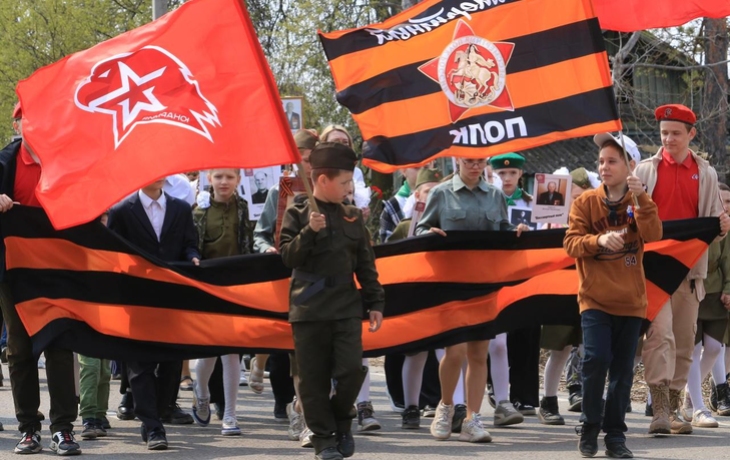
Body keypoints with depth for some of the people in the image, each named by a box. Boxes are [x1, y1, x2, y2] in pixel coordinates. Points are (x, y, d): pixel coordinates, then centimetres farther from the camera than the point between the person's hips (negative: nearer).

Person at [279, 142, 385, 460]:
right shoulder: (297, 215, 0)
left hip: (347, 308, 2)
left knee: (351, 369, -9)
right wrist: (309, 232, -20)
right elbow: (288, 256, -7)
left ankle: (342, 421, 16)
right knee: (314, 378, 0)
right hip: (308, 310, -2)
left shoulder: (352, 217, 10)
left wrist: (375, 303, 9)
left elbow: (366, 264, 13)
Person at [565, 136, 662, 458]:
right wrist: (598, 240, -24)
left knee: (622, 370, 3)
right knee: (596, 360, -15)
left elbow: (653, 235, -13)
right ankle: (590, 430, 1)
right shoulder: (586, 202, 1)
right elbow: (571, 243, -6)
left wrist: (641, 198, -22)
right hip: (595, 299, -1)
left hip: (630, 300, 1)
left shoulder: (639, 203, 4)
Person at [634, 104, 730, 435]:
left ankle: (673, 409, 14)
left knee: (684, 341, 6)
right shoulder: (645, 171, 7)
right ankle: (660, 412, -22)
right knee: (660, 334, -17)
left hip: (690, 267, 3)